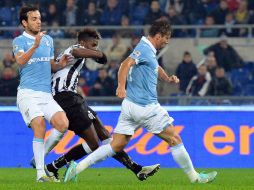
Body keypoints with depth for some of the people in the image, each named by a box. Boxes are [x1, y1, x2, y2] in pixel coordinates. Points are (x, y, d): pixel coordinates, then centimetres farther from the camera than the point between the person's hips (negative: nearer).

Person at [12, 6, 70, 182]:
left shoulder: (48, 40, 18)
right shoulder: (19, 41, 1)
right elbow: (21, 60, -18)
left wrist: (60, 64, 4)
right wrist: (35, 45, -32)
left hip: (46, 94, 5)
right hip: (28, 93, -5)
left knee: (63, 124, -14)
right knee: (39, 125, -23)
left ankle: (39, 157, 6)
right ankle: (40, 172, -19)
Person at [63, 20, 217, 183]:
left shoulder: (150, 50, 18)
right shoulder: (144, 49, -12)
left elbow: (156, 68, 37)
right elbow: (126, 64, -28)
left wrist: (168, 79, 17)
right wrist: (121, 86, -44)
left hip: (131, 106, 9)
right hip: (146, 107, -9)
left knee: (116, 146, 5)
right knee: (175, 139, 2)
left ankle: (78, 167, -4)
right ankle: (194, 176, 11)